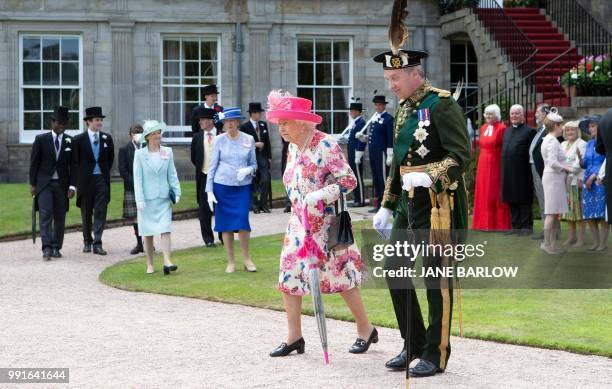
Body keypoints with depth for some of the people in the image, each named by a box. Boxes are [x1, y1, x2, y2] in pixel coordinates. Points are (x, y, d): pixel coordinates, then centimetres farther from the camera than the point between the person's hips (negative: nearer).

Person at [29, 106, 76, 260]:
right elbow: (34, 163, 3)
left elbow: (73, 165, 6)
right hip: (44, 183, -2)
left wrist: (72, 185, -2)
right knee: (46, 214, -14)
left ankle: (56, 248, 13)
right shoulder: (41, 139, 0)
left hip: (62, 184, 2)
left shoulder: (70, 141, 5)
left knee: (60, 217, 4)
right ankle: (47, 248, -19)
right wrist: (33, 184, -1)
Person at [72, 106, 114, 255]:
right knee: (86, 213, 8)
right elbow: (75, 162, 1)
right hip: (86, 180, -1)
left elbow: (111, 158, 16)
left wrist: (105, 173, 11)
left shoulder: (107, 138, 5)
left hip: (102, 180, 1)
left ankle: (97, 244, -7)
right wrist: (80, 179, -2)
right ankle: (87, 241, 22)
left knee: (100, 213, -6)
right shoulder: (79, 139, -2)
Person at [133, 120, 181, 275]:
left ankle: (167, 261, -15)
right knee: (148, 233, 5)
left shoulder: (167, 152, 4)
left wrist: (176, 192, -1)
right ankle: (150, 265, 13)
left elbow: (172, 174, 8)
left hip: (163, 198, 1)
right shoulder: (140, 154, -2)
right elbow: (137, 178, -4)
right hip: (147, 198, -1)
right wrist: (140, 199, -9)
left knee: (165, 229, -10)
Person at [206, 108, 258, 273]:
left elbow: (254, 164, 10)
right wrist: (209, 191, -1)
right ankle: (231, 261, 13)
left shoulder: (248, 140, 2)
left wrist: (247, 170, -13)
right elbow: (213, 166, 3)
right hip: (222, 186, 0)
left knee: (242, 222, -9)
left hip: (243, 186, 0)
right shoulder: (219, 140, 0)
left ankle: (247, 259, 7)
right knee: (226, 224, 3)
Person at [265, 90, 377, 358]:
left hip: (326, 224, -8)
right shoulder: (293, 148, 8)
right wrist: (299, 205, 16)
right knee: (289, 276, 2)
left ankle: (366, 330, 15)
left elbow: (349, 180, -18)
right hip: (299, 224, 8)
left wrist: (320, 195, -26)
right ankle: (294, 336, 9)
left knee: (340, 276, -1)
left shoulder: (326, 145, -16)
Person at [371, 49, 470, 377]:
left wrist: (430, 177, -32)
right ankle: (413, 345, 22)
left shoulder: (441, 104, -12)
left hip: (438, 201, -9)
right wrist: (386, 207, 20)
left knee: (437, 277, -1)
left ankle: (436, 355, 8)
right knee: (394, 269, 9)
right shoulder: (404, 108, 14)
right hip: (408, 201, 9)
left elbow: (461, 155, -18)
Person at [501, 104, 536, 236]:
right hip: (508, 173, 7)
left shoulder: (529, 131, -4)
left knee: (524, 201, -1)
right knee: (512, 201, 9)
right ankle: (515, 226, 15)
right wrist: (504, 170, 13)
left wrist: (529, 171, -15)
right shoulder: (507, 131, 18)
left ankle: (526, 227, 4)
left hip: (522, 173, -7)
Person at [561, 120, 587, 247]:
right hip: (565, 181, 7)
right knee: (568, 209, 9)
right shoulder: (563, 145, 18)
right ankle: (571, 237, 15)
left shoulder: (581, 144, -5)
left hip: (577, 180, -7)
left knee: (578, 209, -6)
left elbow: (581, 162, -14)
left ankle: (580, 238, -3)